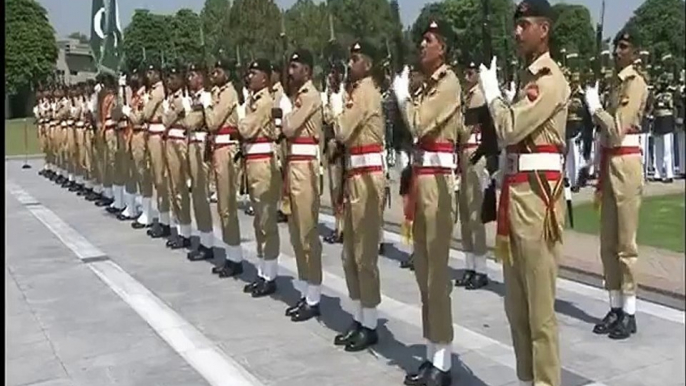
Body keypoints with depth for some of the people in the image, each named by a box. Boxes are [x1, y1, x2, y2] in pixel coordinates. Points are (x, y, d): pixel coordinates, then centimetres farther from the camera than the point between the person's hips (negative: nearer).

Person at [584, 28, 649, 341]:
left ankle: (629, 312, 6)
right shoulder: (617, 82, 17)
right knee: (608, 242, 10)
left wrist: (594, 106, -6)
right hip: (609, 164, 9)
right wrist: (601, 177, 14)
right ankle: (615, 308, 19)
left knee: (625, 243, -3)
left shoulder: (636, 82, -9)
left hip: (626, 165, -9)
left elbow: (617, 130, -18)